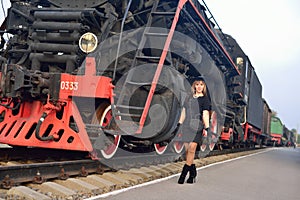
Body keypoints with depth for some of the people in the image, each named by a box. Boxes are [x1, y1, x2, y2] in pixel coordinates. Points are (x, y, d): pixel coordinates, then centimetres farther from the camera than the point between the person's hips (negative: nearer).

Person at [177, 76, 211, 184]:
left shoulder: (205, 99, 2)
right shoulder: (189, 97, 16)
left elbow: (205, 114, -6)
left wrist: (206, 128, -14)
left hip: (197, 126, -5)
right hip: (187, 125, 5)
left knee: (191, 149, -11)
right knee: (187, 150, 3)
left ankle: (184, 173, -5)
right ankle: (193, 173, 15)